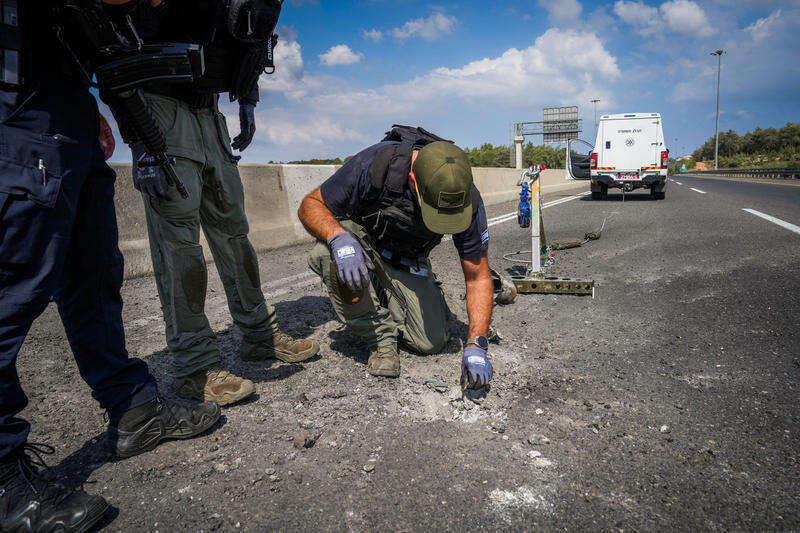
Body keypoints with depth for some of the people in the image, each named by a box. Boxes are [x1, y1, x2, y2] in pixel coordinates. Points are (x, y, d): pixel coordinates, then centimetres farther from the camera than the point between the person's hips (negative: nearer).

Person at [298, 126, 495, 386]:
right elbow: (310, 205, -24)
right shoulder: (374, 163, -36)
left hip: (407, 259, 2)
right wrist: (339, 238, -47)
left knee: (431, 342, -10)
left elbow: (478, 276, -18)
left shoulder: (467, 200, -27)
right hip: (360, 238, -1)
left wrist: (476, 345, -28)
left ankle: (383, 294, 21)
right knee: (327, 253, -38)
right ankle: (380, 336, -15)